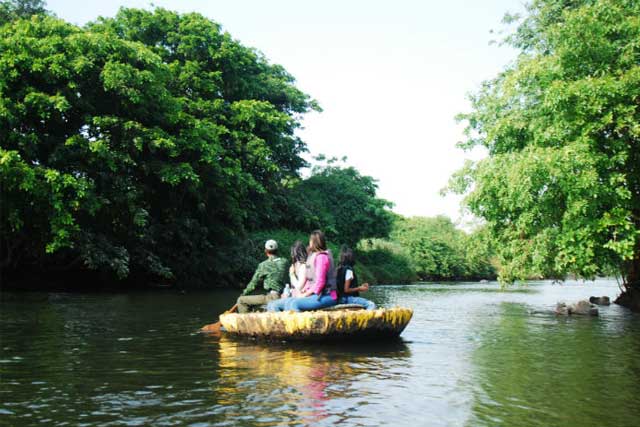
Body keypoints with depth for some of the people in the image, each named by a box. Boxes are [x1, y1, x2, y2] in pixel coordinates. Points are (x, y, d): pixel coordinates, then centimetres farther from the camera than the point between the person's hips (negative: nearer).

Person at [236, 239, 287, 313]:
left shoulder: (264, 265, -7)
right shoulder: (284, 262, 6)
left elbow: (254, 282, 0)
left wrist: (244, 294, 15)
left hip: (272, 297, -7)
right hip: (283, 296, 7)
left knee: (241, 300, -2)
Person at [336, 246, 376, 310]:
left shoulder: (340, 269, 11)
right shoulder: (348, 270, -14)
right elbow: (346, 290, -18)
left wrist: (360, 287, 13)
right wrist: (359, 289, -6)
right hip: (348, 298, -9)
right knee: (371, 305, -17)